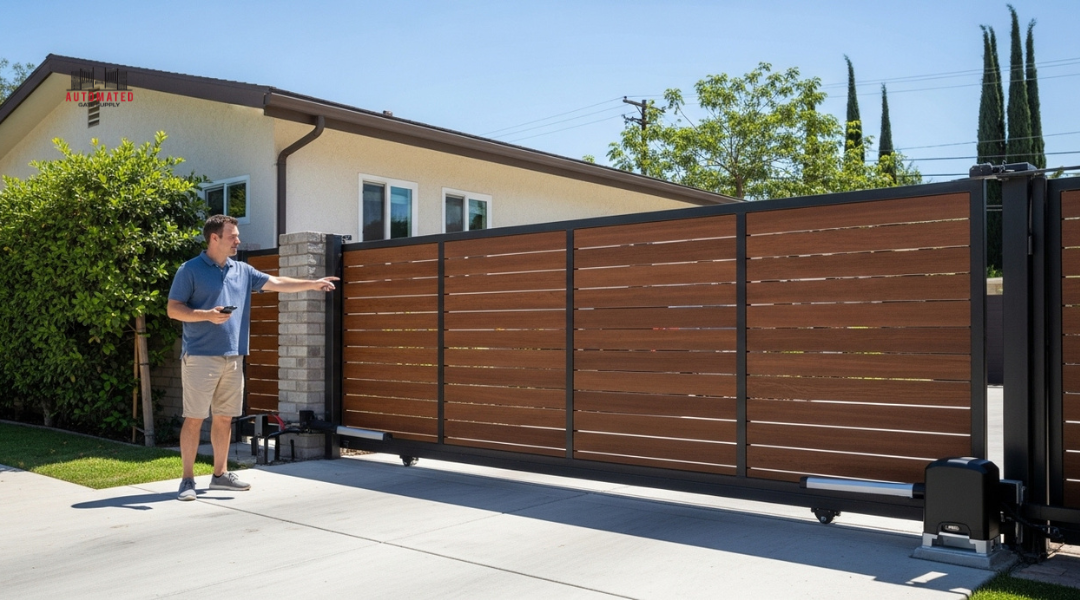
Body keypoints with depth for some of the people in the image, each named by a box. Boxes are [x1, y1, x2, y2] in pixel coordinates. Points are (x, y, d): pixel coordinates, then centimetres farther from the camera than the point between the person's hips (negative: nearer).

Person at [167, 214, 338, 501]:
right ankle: (187, 479, 6)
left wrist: (313, 284, 7)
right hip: (200, 356, -6)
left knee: (224, 418, 11)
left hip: (233, 357, 6)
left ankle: (220, 474, 22)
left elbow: (277, 283, 13)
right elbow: (173, 309, -6)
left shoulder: (242, 271, 12)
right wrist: (207, 315, -19)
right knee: (194, 419, -2)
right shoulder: (190, 270, -4)